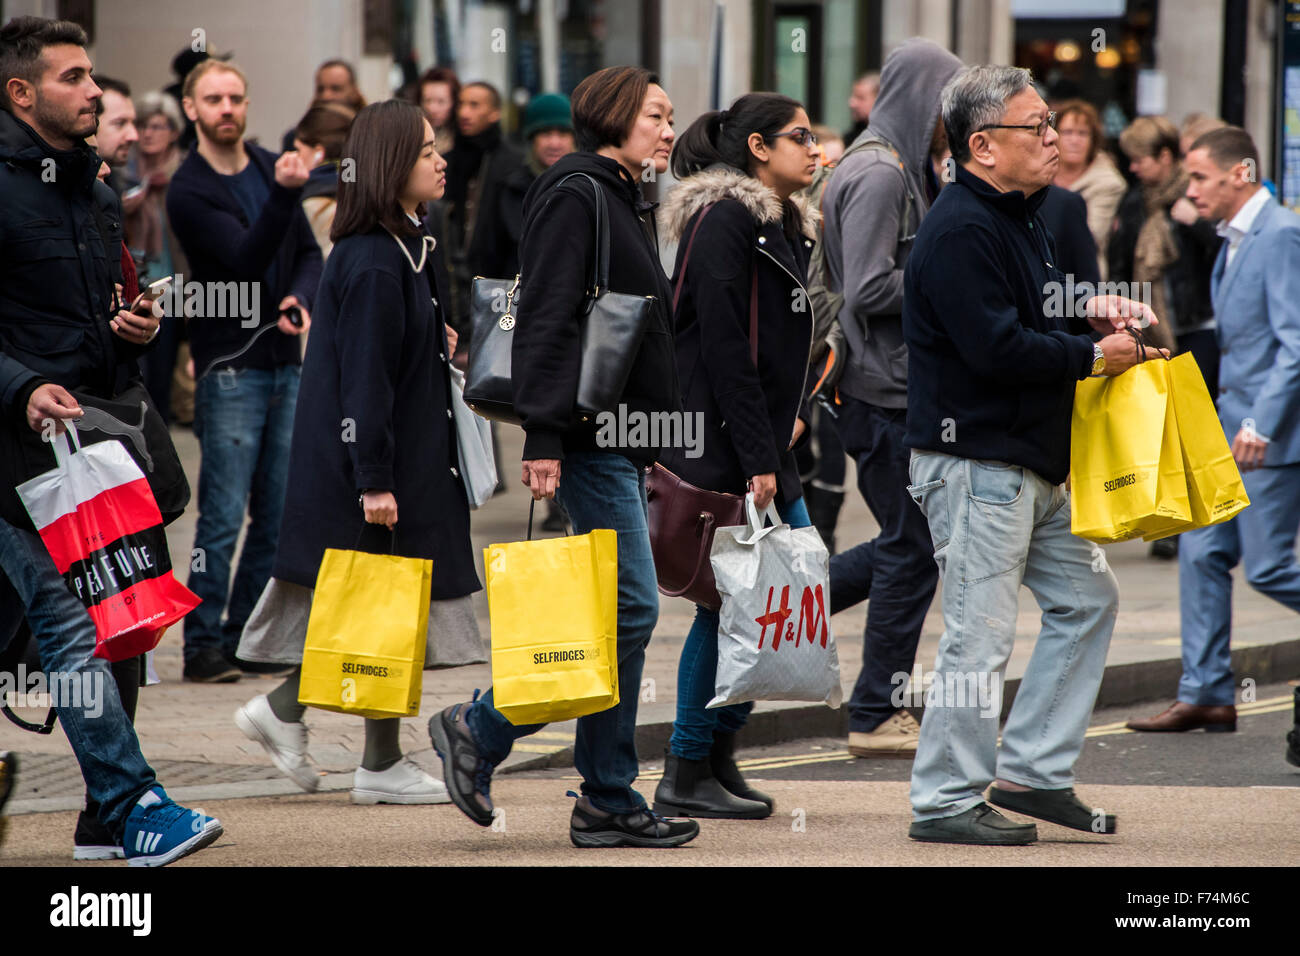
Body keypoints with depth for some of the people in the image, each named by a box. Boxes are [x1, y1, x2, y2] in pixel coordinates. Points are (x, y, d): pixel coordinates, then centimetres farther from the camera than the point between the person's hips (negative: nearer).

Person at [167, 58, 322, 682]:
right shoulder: (189, 191, -9)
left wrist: (301, 299, -3)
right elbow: (247, 261, -20)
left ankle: (247, 636, 15)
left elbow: (308, 252, 17)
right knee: (223, 518, -8)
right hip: (230, 367, -6)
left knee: (277, 515, 7)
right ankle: (203, 644, -2)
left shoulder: (269, 168, 11)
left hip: (286, 362, 6)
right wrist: (285, 194, -32)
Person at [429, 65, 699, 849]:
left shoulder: (625, 203, 20)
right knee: (632, 608, -11)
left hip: (625, 439, 10)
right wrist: (544, 437, -24)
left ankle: (608, 801, 10)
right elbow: (547, 320, -18)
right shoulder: (574, 195, -10)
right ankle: (481, 731, -3)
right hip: (592, 437, -10)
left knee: (621, 614, 8)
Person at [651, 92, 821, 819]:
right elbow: (724, 348, -18)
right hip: (717, 448, -9)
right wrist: (757, 459, -20)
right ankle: (688, 777, 3)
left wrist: (796, 415, 8)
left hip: (763, 446, 10)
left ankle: (720, 752, 17)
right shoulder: (722, 221, -13)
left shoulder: (789, 227, 16)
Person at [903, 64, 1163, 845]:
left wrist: (1089, 317, 7)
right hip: (975, 463, -11)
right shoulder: (961, 232, -17)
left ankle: (1033, 773, 18)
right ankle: (948, 802, 1)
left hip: (1033, 469, 11)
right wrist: (1093, 354, -14)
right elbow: (997, 349, -24)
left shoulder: (1021, 219, 16)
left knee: (1087, 599, 14)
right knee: (980, 633, -7)